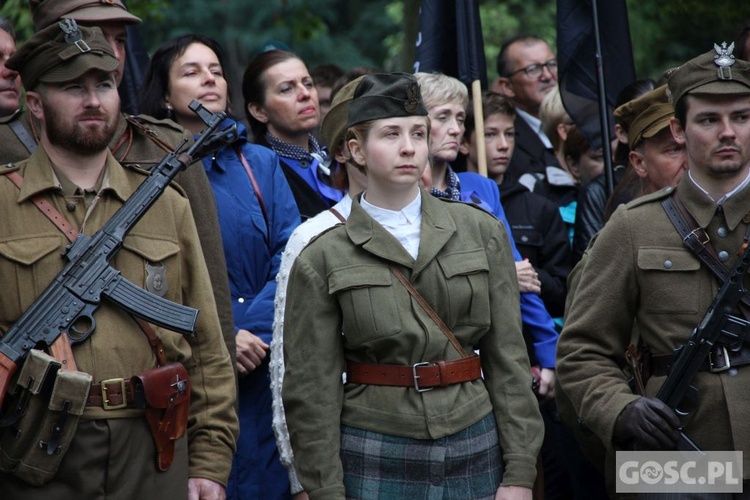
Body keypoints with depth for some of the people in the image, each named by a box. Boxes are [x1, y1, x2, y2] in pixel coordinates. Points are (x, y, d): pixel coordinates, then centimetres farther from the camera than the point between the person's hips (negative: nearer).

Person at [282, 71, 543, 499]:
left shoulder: (482, 232, 5)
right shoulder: (322, 261, -1)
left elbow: (508, 360, 5)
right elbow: (312, 391, -1)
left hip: (474, 448, 2)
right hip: (374, 461, -2)